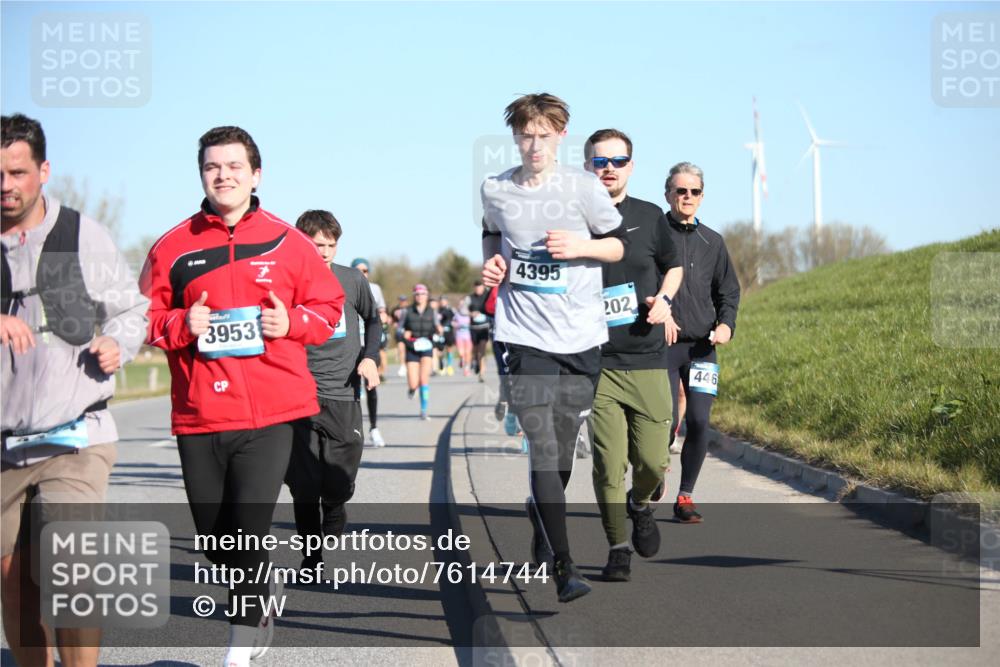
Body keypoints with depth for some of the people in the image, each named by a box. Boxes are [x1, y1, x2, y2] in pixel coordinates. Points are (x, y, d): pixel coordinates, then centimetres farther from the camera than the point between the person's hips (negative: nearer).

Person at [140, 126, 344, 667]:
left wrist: (291, 322, -8)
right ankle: (262, 599, 40)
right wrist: (180, 325, -10)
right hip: (198, 415, 2)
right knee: (212, 536, 10)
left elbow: (328, 306, 11)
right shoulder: (173, 246, 5)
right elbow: (145, 317, 9)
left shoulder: (286, 242, 4)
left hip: (270, 414, -2)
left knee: (247, 533, -10)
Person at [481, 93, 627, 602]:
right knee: (542, 449, -12)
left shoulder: (583, 187, -1)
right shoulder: (495, 191, 4)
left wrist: (581, 246, -11)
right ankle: (563, 566, -12)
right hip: (526, 335, -1)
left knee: (563, 450, 9)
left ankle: (540, 515, 40)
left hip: (581, 336, 1)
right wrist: (492, 264, 3)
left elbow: (619, 245, 7)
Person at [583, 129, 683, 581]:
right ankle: (617, 548, 12)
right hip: (597, 362, -1)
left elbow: (673, 267, 22)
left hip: (648, 361, 2)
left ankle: (641, 505, 33)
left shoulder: (649, 217, 7)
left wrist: (664, 299, 3)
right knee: (609, 462, -5)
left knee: (653, 460, -1)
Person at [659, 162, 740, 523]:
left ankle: (685, 497, 7)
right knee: (666, 422, -9)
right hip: (662, 344, -3)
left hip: (702, 347, 3)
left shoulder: (712, 242, 13)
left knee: (699, 422, -5)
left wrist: (726, 323, 2)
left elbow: (729, 291, 19)